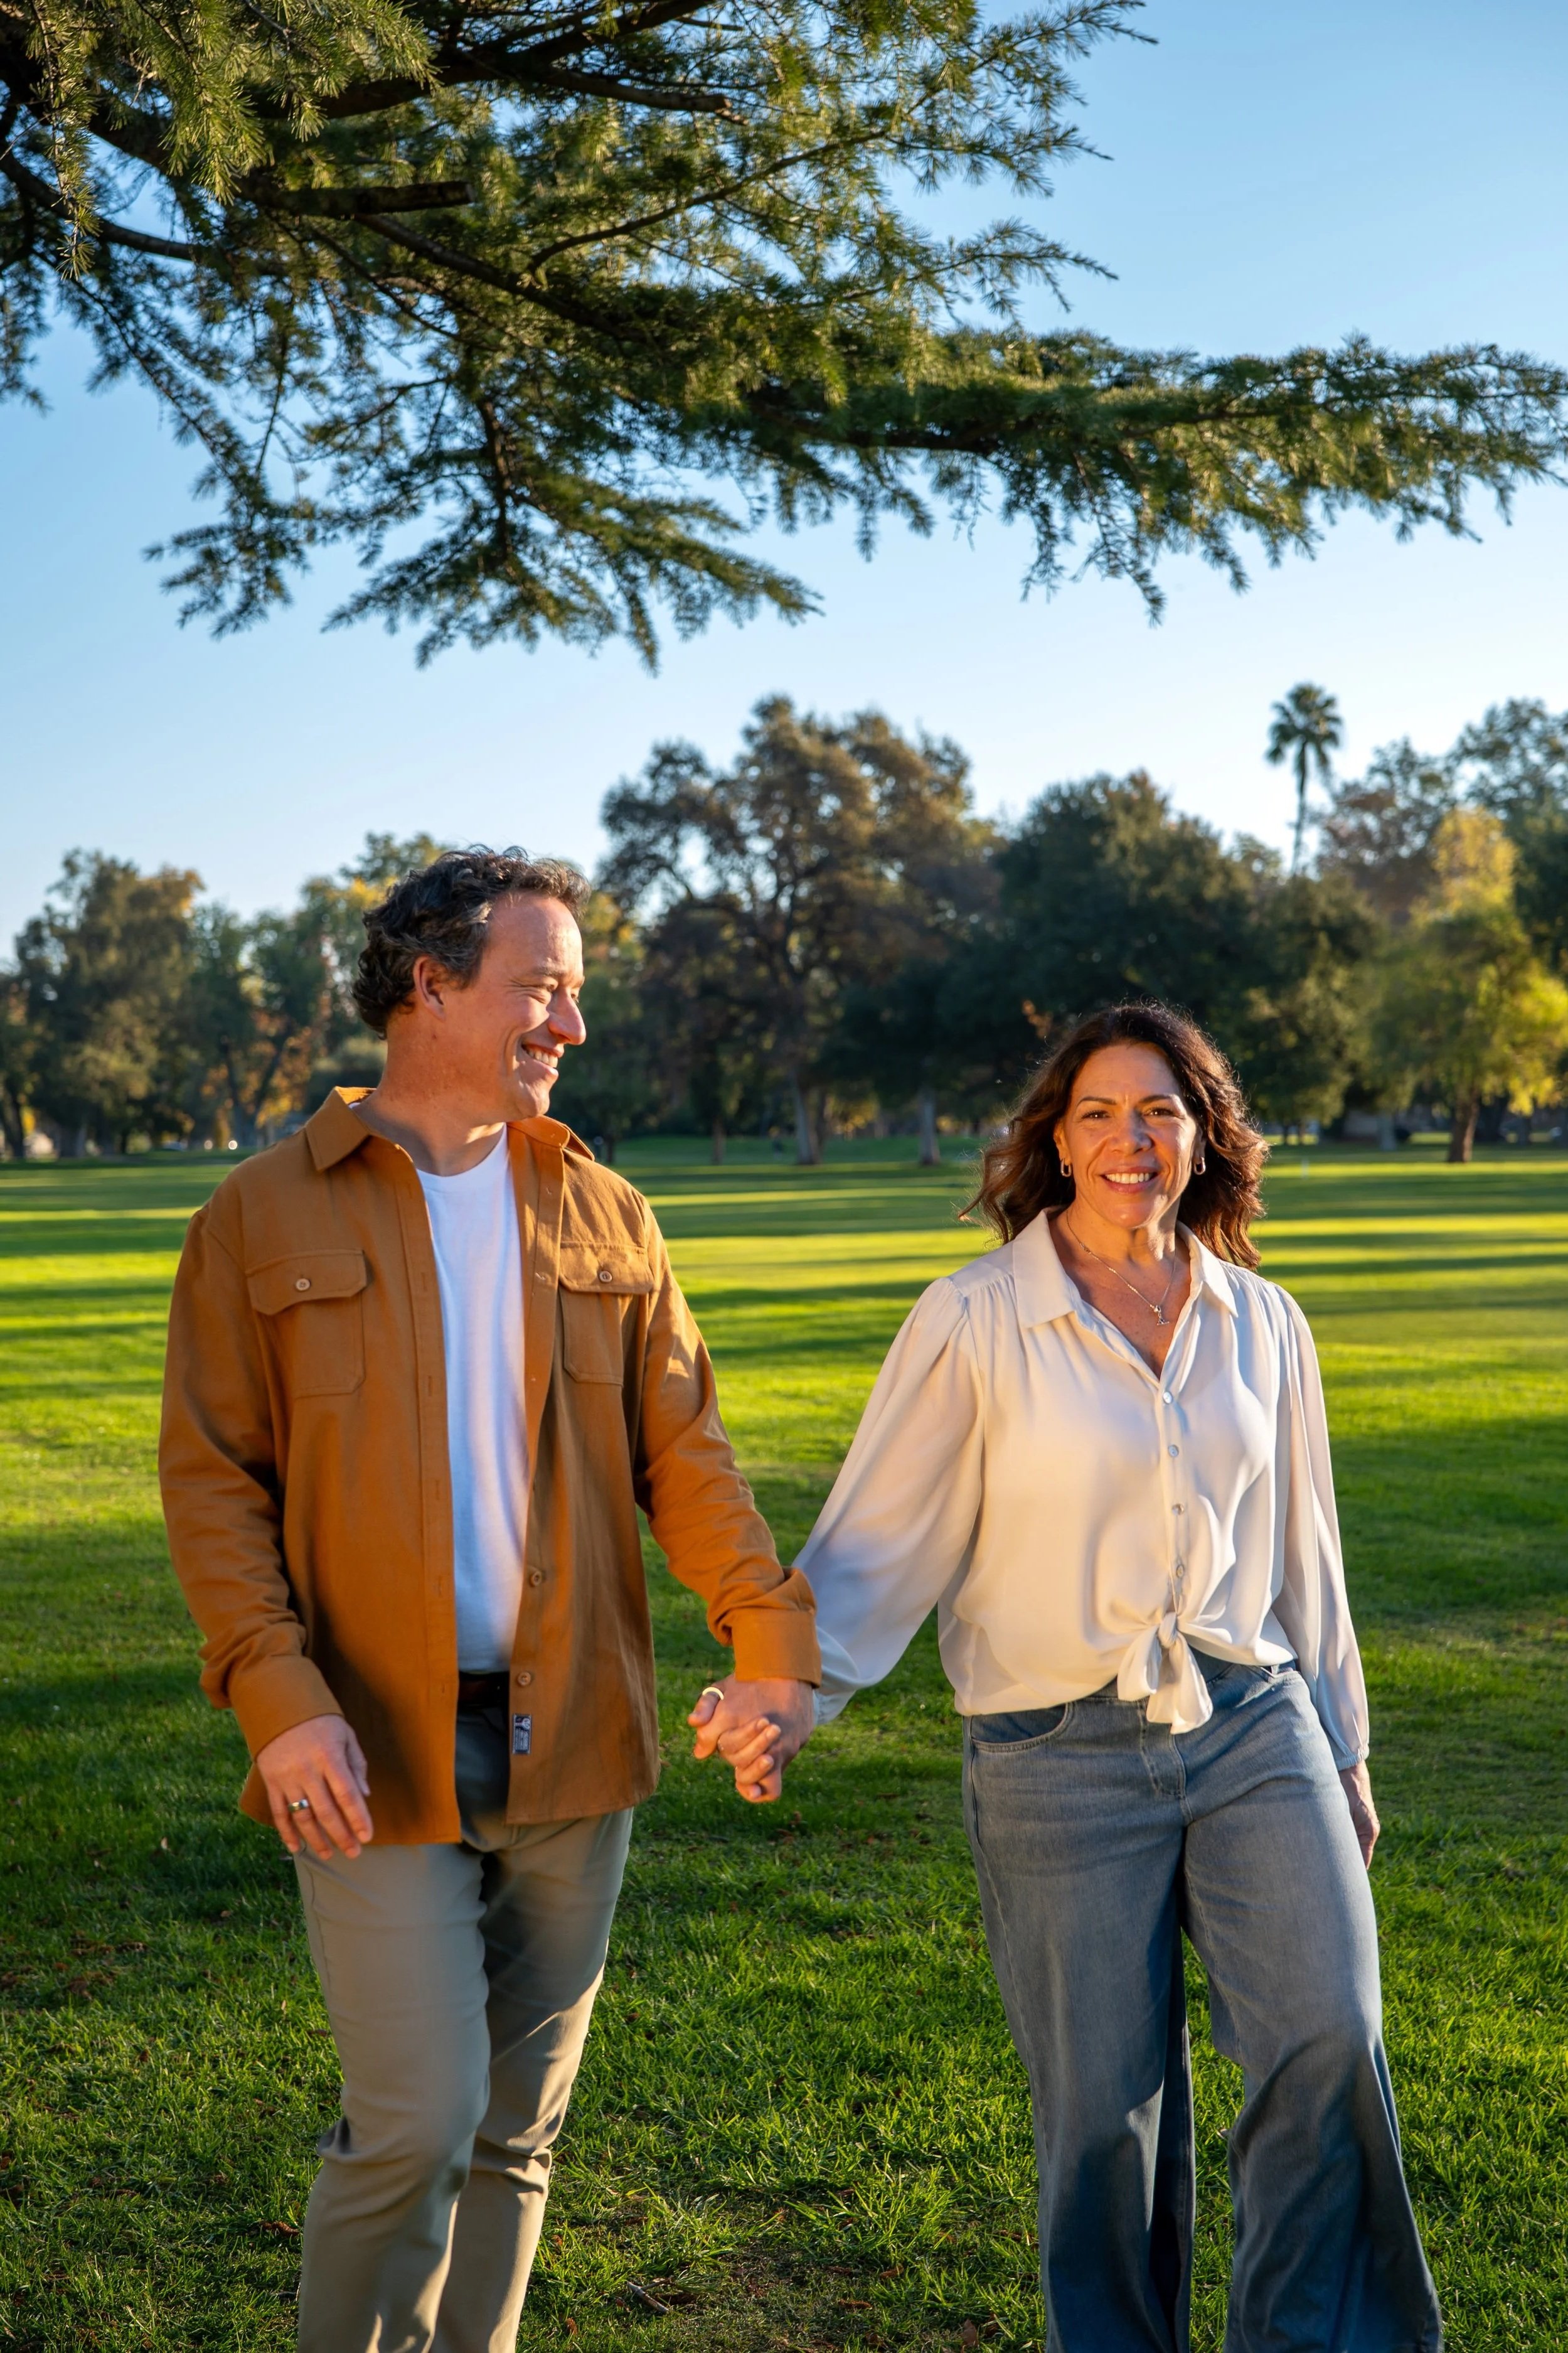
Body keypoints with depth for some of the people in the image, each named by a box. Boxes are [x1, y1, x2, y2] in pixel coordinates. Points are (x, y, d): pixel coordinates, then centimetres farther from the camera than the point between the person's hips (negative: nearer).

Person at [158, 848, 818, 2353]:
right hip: (374, 1752, -4)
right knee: (417, 2124, -5)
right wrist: (278, 1700, -17)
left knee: (520, 2123, 13)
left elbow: (681, 1449, 5)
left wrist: (772, 1640, -9)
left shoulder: (603, 1217, 8)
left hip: (569, 1738, 4)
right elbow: (210, 1480, -5)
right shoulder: (265, 1215, -2)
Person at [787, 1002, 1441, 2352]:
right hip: (1062, 1759, -3)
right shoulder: (975, 1321, -5)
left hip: (1255, 1732, 3)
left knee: (1330, 2044, -12)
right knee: (1106, 2104, 5)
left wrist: (1344, 1752, 20)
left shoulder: (1262, 1327, 7)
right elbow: (881, 1537, -5)